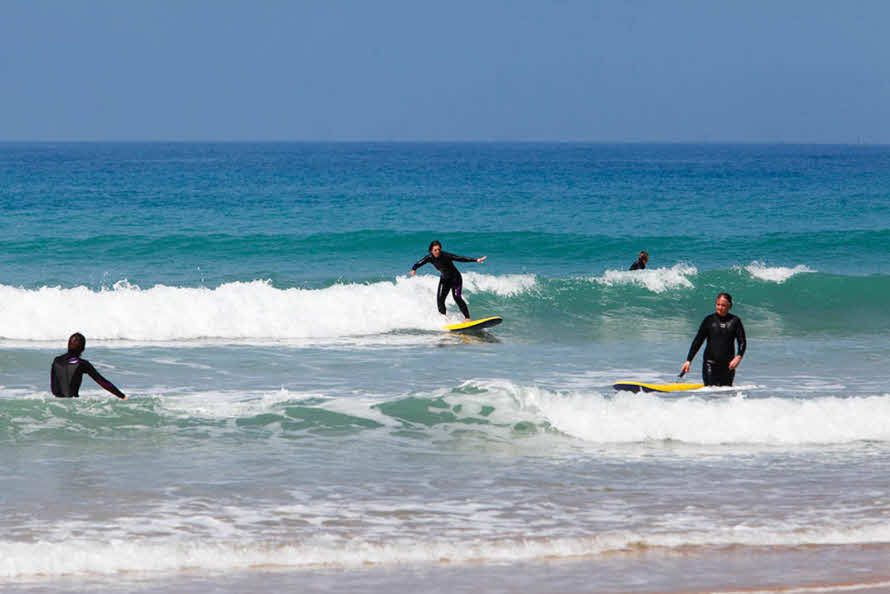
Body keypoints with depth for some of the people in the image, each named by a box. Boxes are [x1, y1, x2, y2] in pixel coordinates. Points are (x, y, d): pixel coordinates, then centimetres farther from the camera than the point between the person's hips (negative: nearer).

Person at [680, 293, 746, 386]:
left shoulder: (734, 321, 2)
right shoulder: (709, 320, 1)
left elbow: (742, 342, 0)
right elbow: (698, 341, 3)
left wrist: (738, 357, -20)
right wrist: (689, 360, -2)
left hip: (728, 364, 1)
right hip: (710, 362, -1)